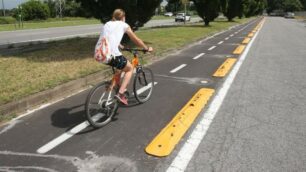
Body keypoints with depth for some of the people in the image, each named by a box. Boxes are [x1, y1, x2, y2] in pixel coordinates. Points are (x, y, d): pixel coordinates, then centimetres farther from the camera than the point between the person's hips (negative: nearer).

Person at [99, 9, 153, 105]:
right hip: (113, 55, -6)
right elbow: (136, 40, 18)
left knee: (121, 66, 32)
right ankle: (120, 94, 5)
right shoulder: (123, 25, 12)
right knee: (130, 68, 19)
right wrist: (147, 48, 32)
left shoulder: (107, 24, 26)